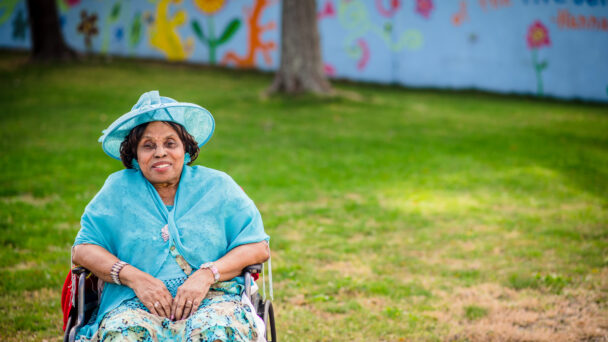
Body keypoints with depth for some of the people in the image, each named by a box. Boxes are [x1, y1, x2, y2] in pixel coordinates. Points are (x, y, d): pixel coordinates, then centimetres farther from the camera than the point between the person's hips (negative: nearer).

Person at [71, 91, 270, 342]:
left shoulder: (217, 186, 12)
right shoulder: (117, 189, 14)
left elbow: (258, 247, 5)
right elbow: (82, 250, 6)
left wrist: (207, 274, -12)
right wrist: (134, 277, -11)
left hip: (213, 298, 0)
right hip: (137, 304, 0)